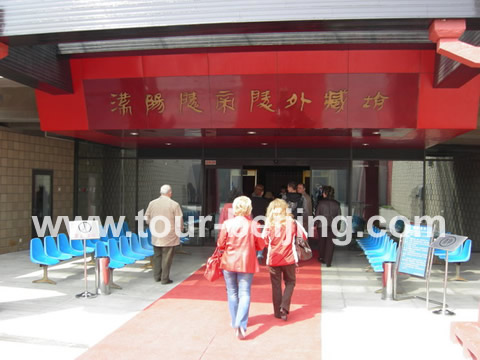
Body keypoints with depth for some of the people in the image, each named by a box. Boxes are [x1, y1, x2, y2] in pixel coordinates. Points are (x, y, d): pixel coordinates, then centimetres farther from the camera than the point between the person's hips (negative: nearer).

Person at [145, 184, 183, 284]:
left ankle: (156, 276, 24)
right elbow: (179, 221, -10)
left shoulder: (152, 203, 3)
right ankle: (165, 278, 8)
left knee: (157, 256, 17)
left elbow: (147, 218, 10)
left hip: (156, 236, 4)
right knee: (167, 257, 3)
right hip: (169, 236, -4)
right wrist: (179, 230, 7)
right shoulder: (174, 204, -10)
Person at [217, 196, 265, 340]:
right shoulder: (253, 224, -9)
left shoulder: (227, 224, -8)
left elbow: (220, 244, -3)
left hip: (228, 262, 1)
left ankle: (235, 322, 25)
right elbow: (261, 245, -2)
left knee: (232, 293, 16)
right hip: (246, 263, -1)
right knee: (244, 293, 1)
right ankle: (241, 324, -15)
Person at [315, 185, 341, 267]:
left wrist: (315, 224, 8)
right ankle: (328, 262, 0)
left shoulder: (321, 203, -7)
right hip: (332, 226, 1)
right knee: (330, 244, 3)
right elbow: (338, 216, 3)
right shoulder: (336, 204, -1)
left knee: (322, 242, 18)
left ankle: (321, 258, 31)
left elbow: (317, 214, -4)